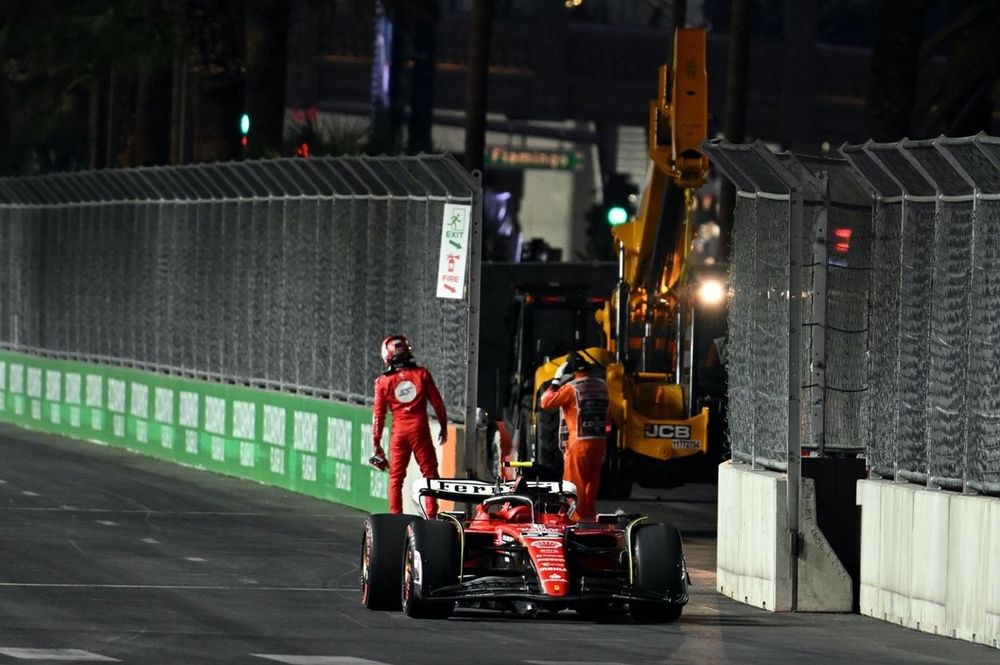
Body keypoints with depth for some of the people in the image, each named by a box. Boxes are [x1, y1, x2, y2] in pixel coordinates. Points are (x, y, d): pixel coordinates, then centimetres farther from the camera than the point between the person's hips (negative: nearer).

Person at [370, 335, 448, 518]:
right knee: (429, 472, 5)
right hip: (420, 429, -1)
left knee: (396, 477, 7)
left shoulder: (383, 382, 1)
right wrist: (443, 427, 17)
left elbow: (378, 415, 3)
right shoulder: (422, 374, 0)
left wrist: (377, 445, 9)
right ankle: (431, 515, -2)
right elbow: (437, 403, 3)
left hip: (398, 432, 1)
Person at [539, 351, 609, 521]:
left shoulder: (571, 388, -12)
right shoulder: (601, 386, 7)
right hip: (600, 440, 6)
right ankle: (589, 514, 23)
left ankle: (579, 516, 0)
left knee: (575, 481, 2)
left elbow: (546, 402, -9)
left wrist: (556, 382, -1)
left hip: (580, 441, -6)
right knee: (592, 480, 15)